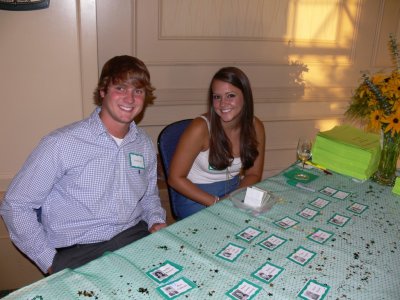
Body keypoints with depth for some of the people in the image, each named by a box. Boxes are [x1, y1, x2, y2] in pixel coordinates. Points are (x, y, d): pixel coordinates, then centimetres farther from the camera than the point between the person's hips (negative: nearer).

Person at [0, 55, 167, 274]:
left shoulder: (145, 144, 9)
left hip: (134, 238, 6)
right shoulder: (61, 143, -10)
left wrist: (156, 221, 4)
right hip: (76, 252, -5)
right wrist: (51, 262, -8)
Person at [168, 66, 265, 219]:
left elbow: (253, 174, 5)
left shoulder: (255, 127, -7)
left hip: (235, 192, 5)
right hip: (196, 197, -5)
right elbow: (175, 178, -14)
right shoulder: (200, 128, -20)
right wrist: (215, 202, -20)